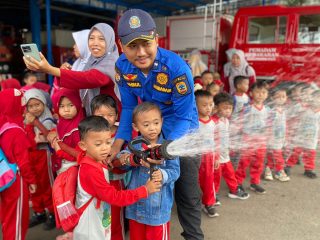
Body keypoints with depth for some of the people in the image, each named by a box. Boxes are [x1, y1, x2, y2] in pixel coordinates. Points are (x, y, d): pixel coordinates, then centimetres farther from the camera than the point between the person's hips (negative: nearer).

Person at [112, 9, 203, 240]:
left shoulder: (177, 67, -30)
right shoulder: (122, 66, -16)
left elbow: (184, 117, -25)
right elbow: (129, 108, -8)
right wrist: (118, 143, -19)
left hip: (182, 134, -3)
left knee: (187, 194, 8)